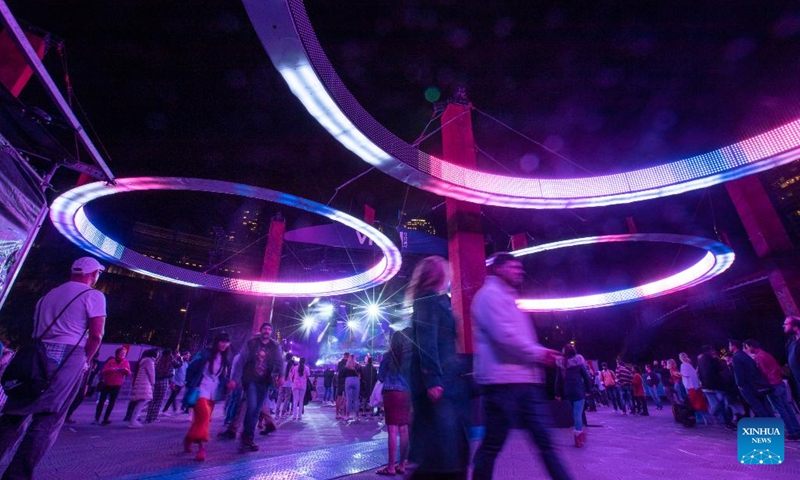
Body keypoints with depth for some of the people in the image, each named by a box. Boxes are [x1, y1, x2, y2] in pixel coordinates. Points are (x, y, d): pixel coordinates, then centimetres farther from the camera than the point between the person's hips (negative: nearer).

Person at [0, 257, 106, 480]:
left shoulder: (50, 294, 21)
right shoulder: (93, 295, -1)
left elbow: (37, 330, 18)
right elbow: (96, 335, -10)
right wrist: (83, 362, 6)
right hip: (68, 357, -6)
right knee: (47, 421, 0)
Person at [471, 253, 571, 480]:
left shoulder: (505, 297, 23)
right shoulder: (490, 293, -9)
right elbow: (503, 335, -20)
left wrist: (540, 354, 9)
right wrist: (537, 353, -9)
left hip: (524, 380, 10)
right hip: (504, 380, -10)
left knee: (544, 439, 11)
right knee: (492, 444, 1)